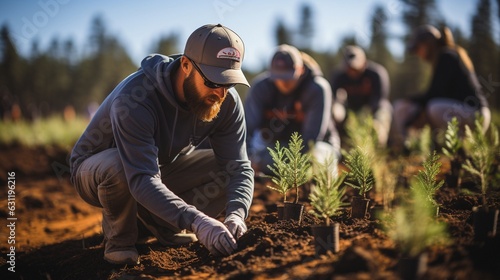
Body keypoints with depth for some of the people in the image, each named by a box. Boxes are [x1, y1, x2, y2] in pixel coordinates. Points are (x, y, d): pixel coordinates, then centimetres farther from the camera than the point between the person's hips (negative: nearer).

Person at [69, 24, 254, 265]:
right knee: (117, 165, -40)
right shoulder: (134, 99, -37)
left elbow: (238, 166, -20)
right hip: (97, 171, -5)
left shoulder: (227, 101, -19)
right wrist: (196, 222, -57)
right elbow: (143, 180, -45)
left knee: (227, 170, -15)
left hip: (164, 168, 5)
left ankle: (158, 221, 3)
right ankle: (118, 235, -8)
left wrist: (236, 215, -40)